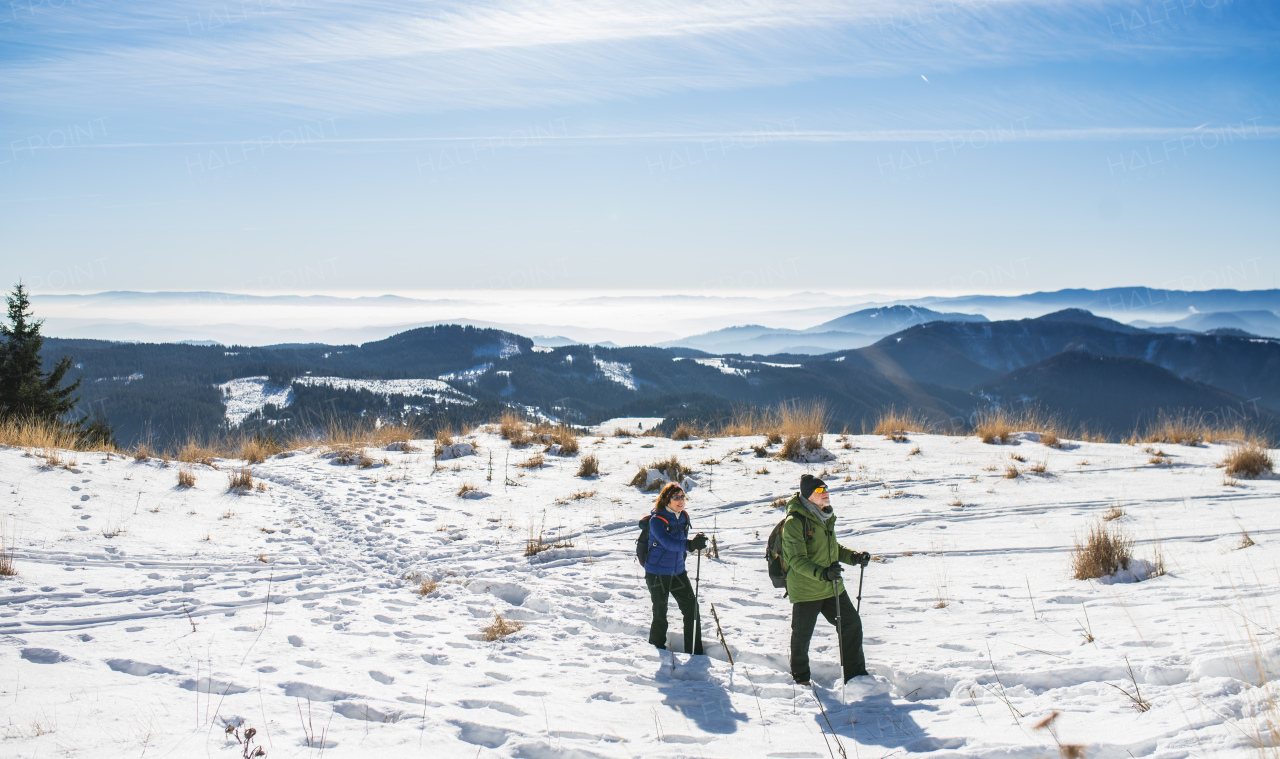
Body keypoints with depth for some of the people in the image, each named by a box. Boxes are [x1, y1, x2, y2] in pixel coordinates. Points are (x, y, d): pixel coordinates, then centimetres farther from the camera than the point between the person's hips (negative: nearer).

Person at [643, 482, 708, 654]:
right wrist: (690, 544, -45)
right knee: (660, 614, 0)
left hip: (678, 572, 6)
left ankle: (695, 651, 12)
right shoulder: (656, 520, -18)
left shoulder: (683, 516, 2)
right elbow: (668, 543, -33)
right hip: (657, 573, -6)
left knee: (691, 608, 3)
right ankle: (656, 647, 20)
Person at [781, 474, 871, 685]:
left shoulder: (825, 516, 8)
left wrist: (853, 557, 8)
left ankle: (855, 674, 22)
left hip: (832, 586, 7)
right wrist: (822, 573, -38)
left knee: (851, 624, 8)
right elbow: (797, 560, -25)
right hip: (805, 590, -7)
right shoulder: (794, 522, -18)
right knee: (802, 634, 7)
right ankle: (800, 676, 31)